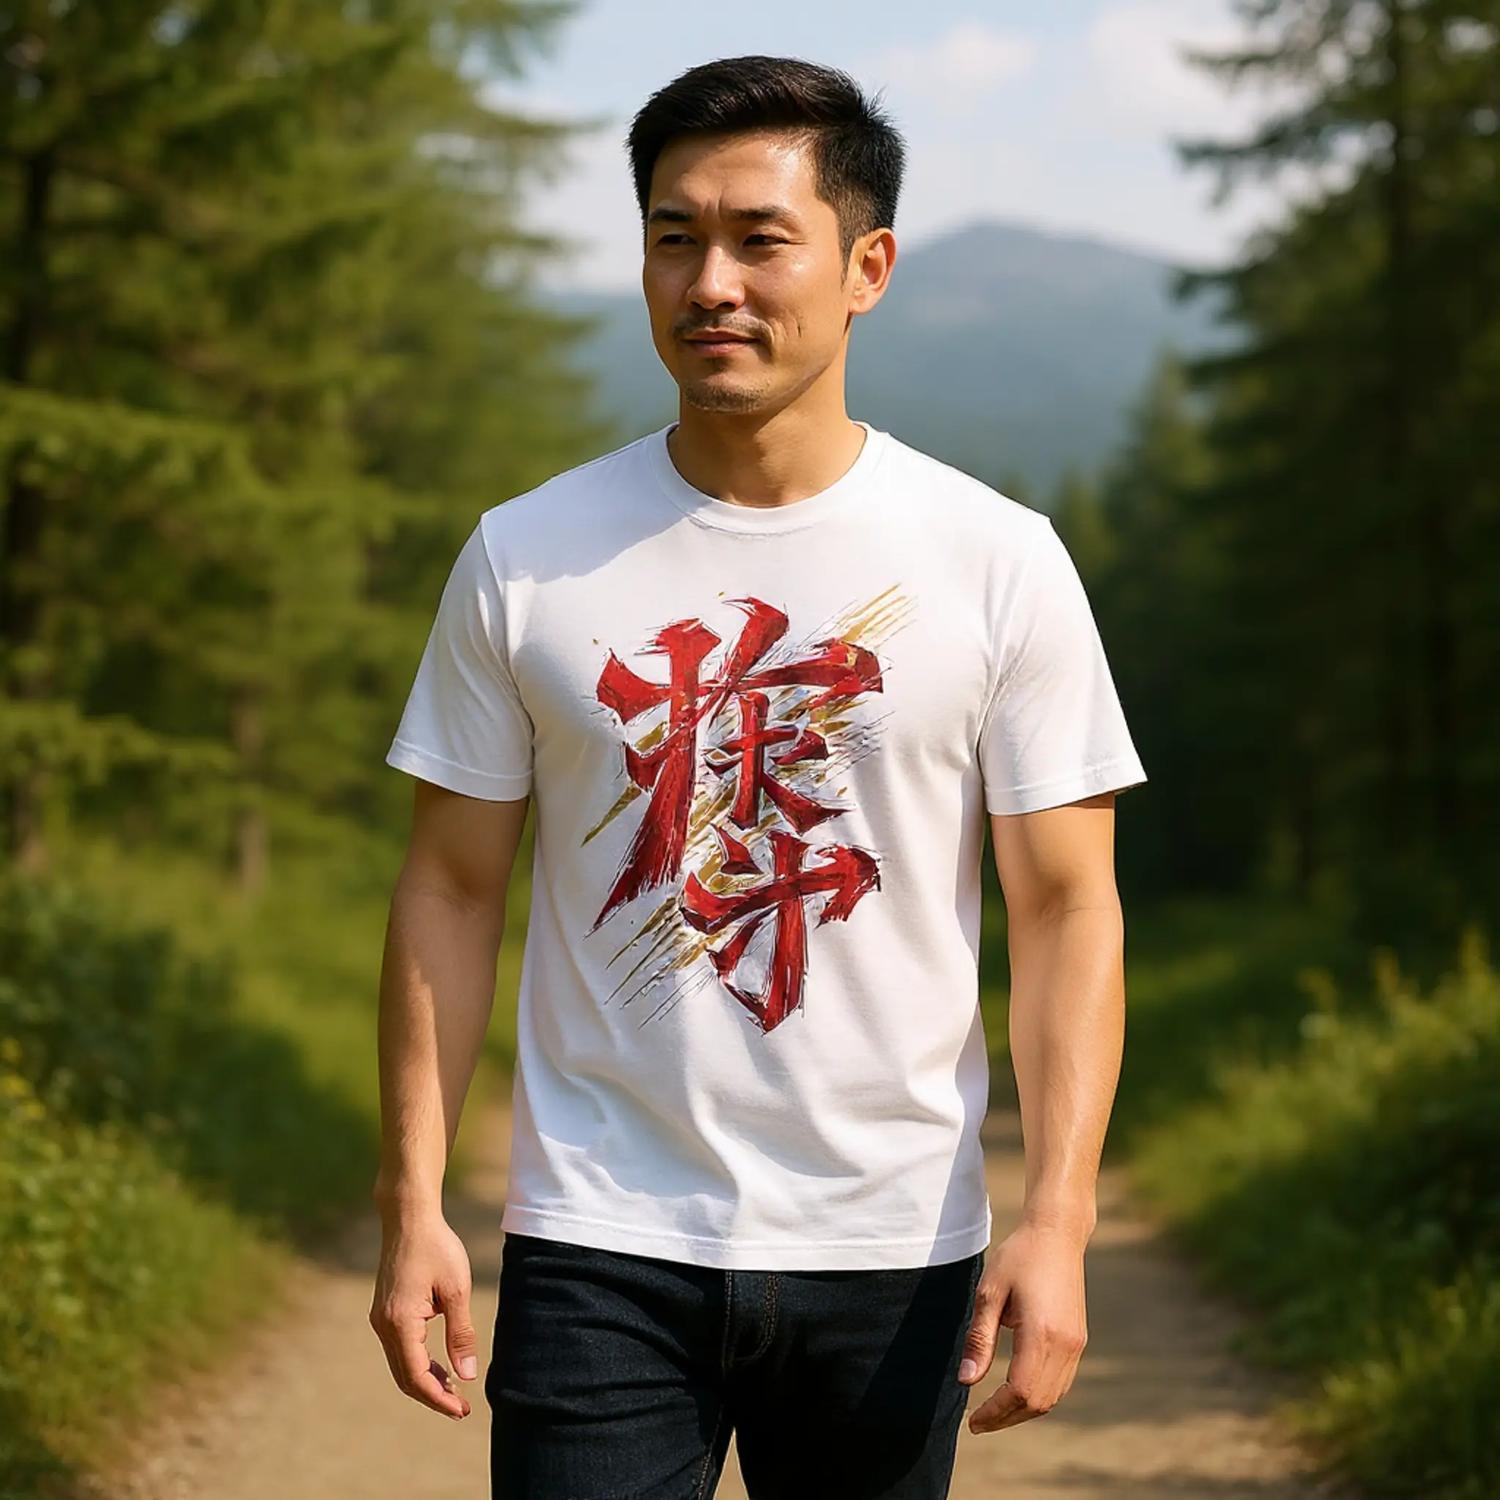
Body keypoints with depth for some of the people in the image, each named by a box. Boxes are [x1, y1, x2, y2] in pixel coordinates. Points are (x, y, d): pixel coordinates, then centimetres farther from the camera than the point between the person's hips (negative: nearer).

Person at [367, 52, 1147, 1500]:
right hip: (596, 1254, 0)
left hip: (892, 1258, 0)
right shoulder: (525, 558, 2)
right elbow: (452, 891, 5)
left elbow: (1065, 907, -1)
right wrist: (412, 1204, -1)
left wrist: (1058, 1220, -10)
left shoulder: (997, 562, -2)